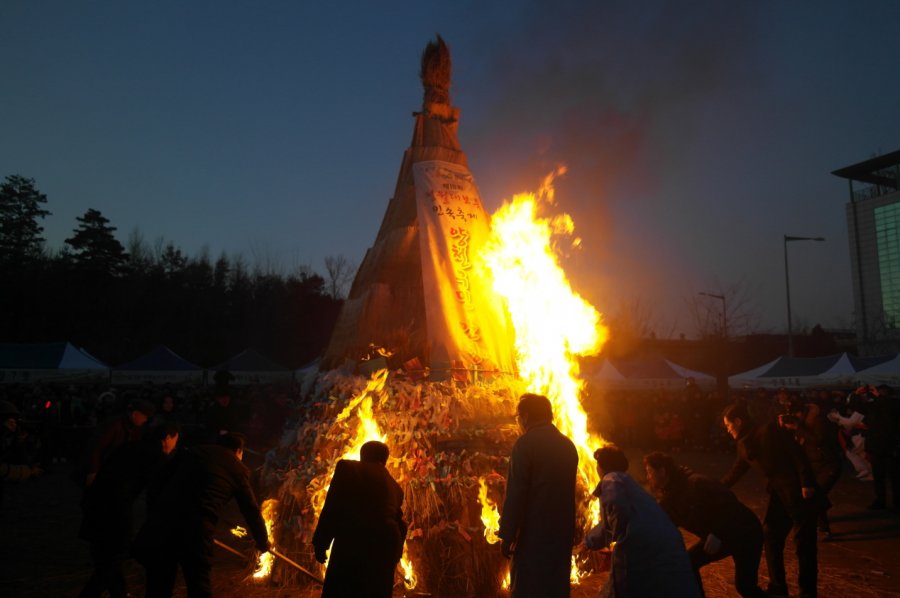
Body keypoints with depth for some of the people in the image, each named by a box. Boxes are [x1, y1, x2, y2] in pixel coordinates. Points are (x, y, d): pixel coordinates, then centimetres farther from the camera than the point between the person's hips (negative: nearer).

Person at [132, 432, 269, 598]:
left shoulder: (191, 453, 23)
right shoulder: (238, 469, 14)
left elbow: (162, 484, 21)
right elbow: (251, 510, 19)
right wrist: (263, 542, 32)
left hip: (161, 520, 4)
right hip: (196, 528, -4)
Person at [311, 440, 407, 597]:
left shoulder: (348, 468, 6)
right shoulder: (394, 486, 21)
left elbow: (332, 507, -2)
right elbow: (398, 519, 19)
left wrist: (321, 543, 0)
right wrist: (395, 553, 25)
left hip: (354, 543, -6)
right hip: (385, 546, 6)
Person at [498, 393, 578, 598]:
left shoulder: (526, 443, -11)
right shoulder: (568, 445, 10)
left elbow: (515, 494, -16)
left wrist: (507, 535, -10)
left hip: (533, 534, -7)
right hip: (562, 534, 7)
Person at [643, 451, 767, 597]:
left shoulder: (695, 484, -26)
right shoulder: (669, 500, -1)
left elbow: (729, 500, -29)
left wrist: (717, 534, -31)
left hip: (745, 531, -8)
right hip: (719, 536, 8)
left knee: (744, 586, -9)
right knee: (688, 564, -1)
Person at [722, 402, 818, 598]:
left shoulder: (769, 431, -12)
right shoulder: (744, 445, 11)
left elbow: (797, 454, -16)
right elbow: (735, 473, 20)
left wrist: (807, 483, -21)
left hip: (799, 490, -8)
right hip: (778, 494, 8)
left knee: (804, 543, 0)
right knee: (770, 538, 10)